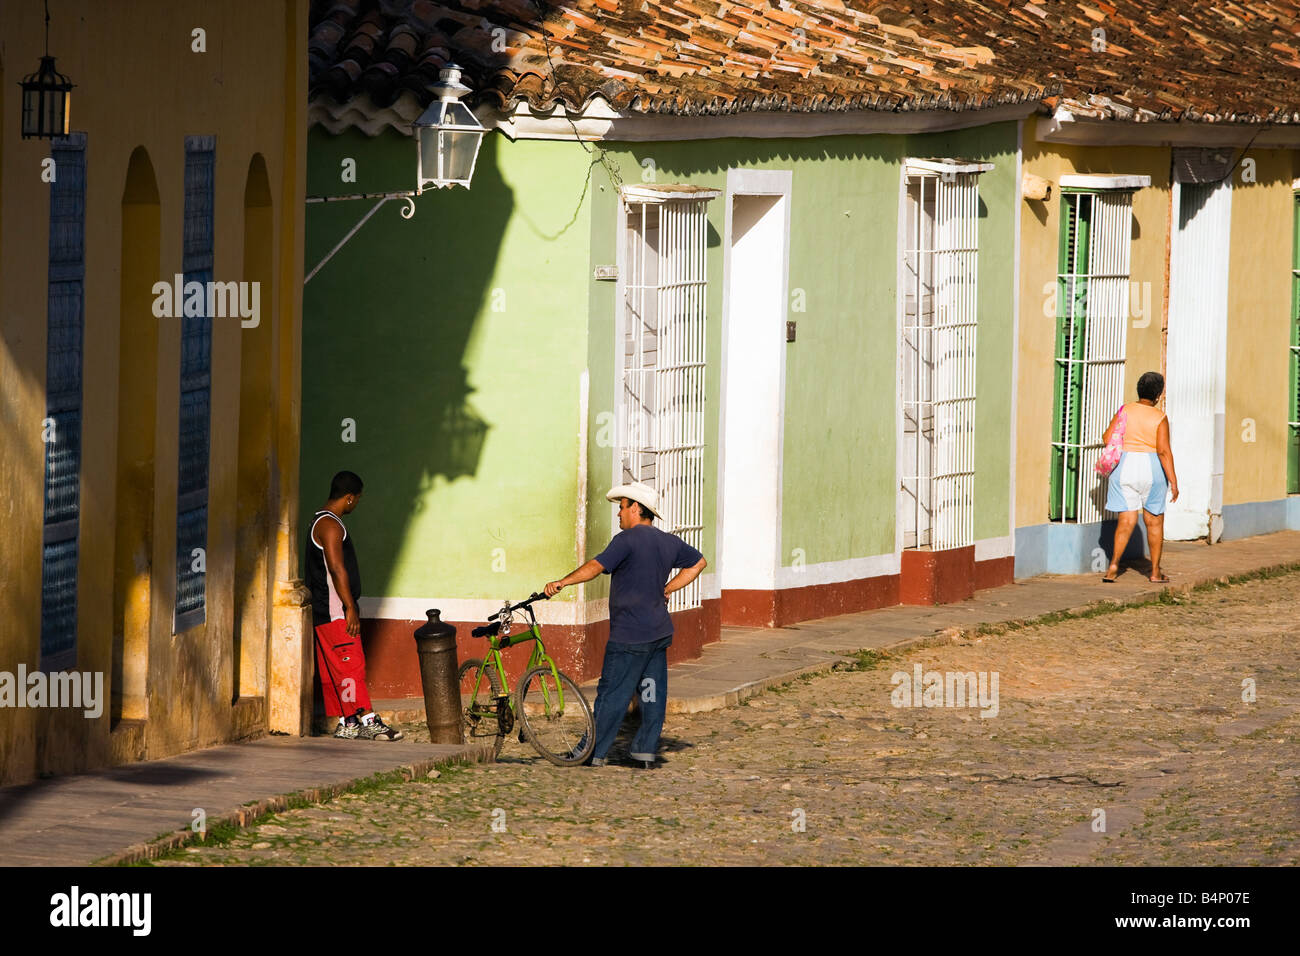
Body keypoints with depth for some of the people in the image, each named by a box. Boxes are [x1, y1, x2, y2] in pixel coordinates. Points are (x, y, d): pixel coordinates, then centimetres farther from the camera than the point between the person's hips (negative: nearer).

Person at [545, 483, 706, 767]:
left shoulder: (628, 539, -14)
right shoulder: (669, 542, 11)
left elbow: (597, 565, -27)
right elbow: (698, 562, 26)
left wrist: (563, 582, -32)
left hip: (630, 636, -8)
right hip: (660, 632, 8)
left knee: (612, 694, -1)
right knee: (653, 692, 10)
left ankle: (594, 752, 5)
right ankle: (646, 749, 12)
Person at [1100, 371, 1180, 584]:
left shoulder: (1125, 411, 0)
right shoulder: (1159, 418, -9)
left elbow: (1107, 437, -3)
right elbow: (1163, 450, -15)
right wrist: (1173, 481, -13)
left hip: (1124, 469, 2)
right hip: (1151, 469, -2)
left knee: (1127, 520, 5)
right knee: (1155, 521, 12)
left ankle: (1114, 564, -13)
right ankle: (1155, 571, 17)